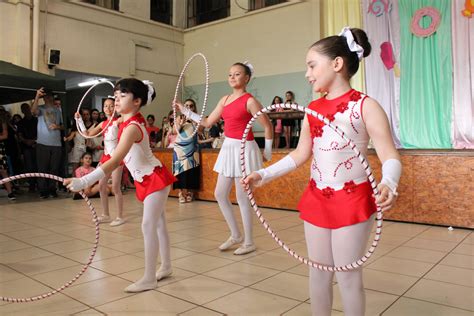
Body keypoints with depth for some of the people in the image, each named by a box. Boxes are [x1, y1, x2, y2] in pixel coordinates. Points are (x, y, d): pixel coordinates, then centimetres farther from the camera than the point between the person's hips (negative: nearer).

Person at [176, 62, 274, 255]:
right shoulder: (225, 99, 10)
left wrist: (267, 152, -4)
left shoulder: (250, 101, -11)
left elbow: (268, 126, -8)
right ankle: (236, 235, 26)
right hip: (228, 148, 8)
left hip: (243, 149, -8)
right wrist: (185, 111, 11)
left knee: (242, 197, -1)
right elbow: (208, 122, 14)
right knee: (220, 194, 10)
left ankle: (249, 242, 16)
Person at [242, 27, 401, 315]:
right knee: (318, 271, 14)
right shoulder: (312, 109, 8)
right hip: (315, 200, 6)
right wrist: (263, 175, 3)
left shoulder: (365, 106, -9)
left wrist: (388, 184, -34)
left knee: (348, 276, 5)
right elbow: (300, 155, 10)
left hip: (352, 201, -5)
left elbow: (390, 156, -14)